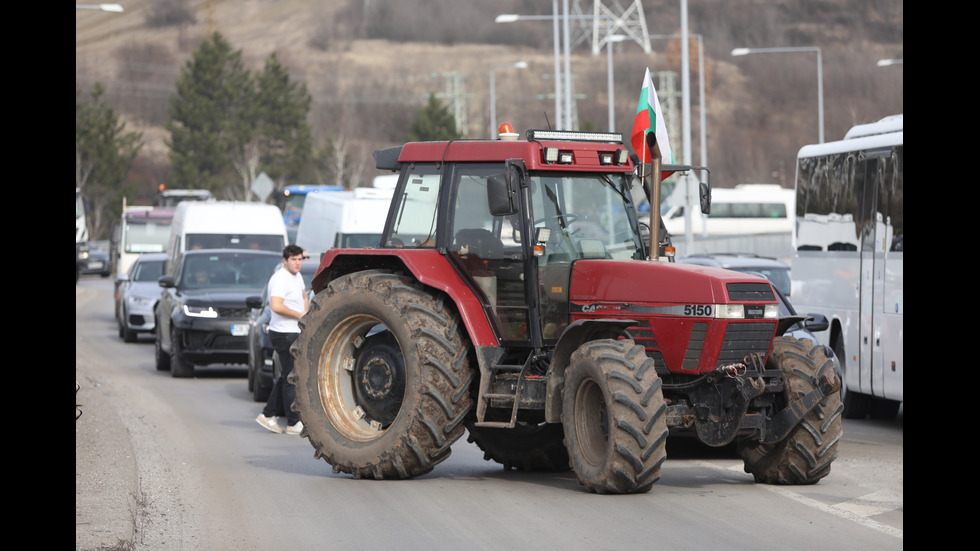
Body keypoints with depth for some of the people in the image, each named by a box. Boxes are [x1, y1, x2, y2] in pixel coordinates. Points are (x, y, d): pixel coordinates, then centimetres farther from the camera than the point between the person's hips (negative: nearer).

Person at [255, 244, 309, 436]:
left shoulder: (297, 276, 13)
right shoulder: (280, 279, -17)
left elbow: (304, 297, 31)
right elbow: (276, 306, -30)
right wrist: (300, 315, -19)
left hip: (295, 333, 10)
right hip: (284, 334, -10)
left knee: (286, 378, 14)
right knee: (291, 379, -6)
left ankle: (268, 415, 20)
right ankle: (294, 423, -1)